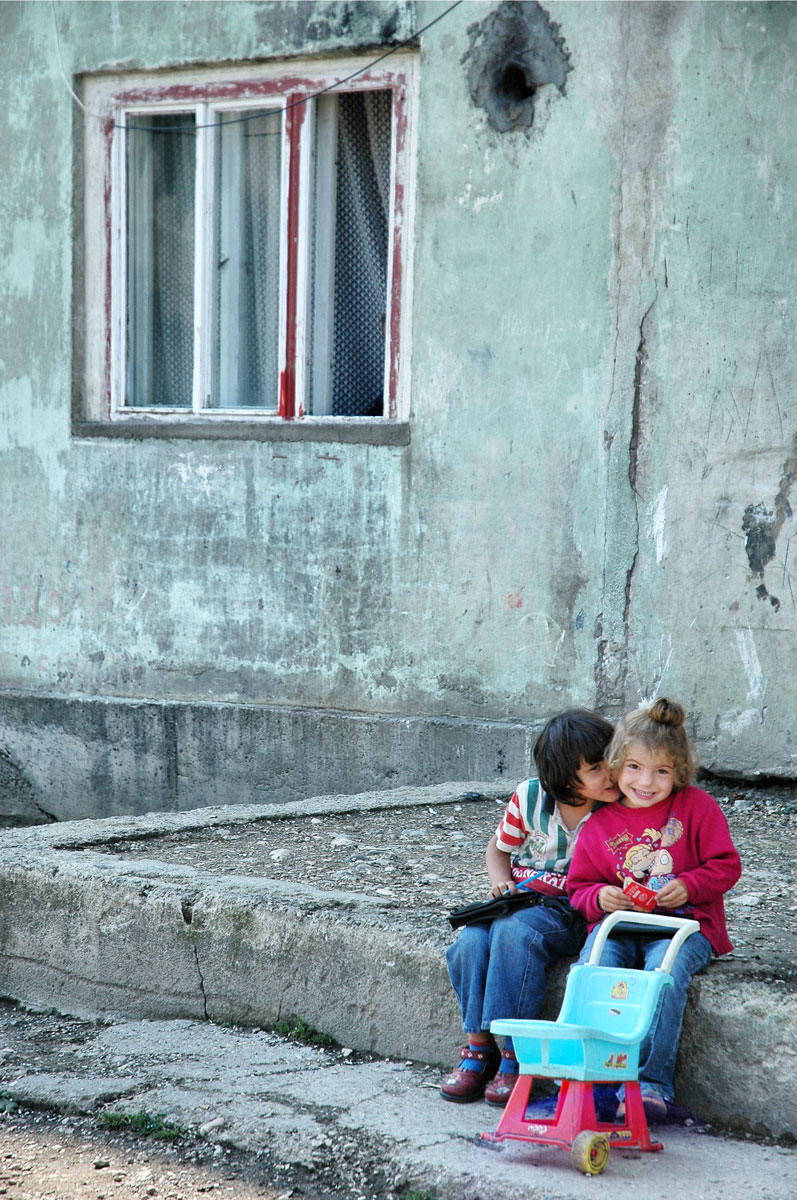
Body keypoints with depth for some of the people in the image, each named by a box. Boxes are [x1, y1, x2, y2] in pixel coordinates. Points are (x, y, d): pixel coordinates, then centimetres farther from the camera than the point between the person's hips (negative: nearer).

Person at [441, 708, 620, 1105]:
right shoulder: (529, 797, -1)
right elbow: (498, 847, 16)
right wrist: (501, 880, -4)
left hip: (570, 913, -4)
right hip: (520, 899, 4)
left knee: (514, 931, -34)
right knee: (471, 941, -27)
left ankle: (513, 1053, -29)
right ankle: (478, 1047, -13)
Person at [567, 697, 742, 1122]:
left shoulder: (696, 806, 5)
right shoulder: (600, 824, 11)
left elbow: (726, 865, 5)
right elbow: (579, 886, 15)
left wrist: (689, 886, -13)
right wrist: (599, 897, -9)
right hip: (618, 925, 3)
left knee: (664, 972, -35)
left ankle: (650, 1082, -32)